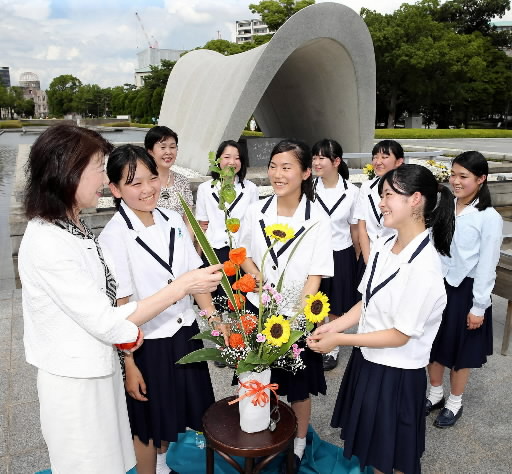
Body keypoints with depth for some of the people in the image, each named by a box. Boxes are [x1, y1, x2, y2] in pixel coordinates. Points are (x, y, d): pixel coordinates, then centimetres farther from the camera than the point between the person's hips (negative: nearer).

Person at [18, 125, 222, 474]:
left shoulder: (73, 226, 2)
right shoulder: (45, 243, -26)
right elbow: (106, 323, -25)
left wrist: (126, 326, -4)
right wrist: (183, 286, -24)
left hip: (101, 370, 8)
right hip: (75, 383, -7)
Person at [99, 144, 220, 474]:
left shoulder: (173, 220, -4)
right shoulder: (115, 236, -19)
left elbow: (194, 276, 3)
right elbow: (118, 305, -16)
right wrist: (129, 364, -12)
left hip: (185, 333, 6)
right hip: (146, 344, -5)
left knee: (172, 413, 26)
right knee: (148, 425, 16)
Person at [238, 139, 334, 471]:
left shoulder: (317, 219, -14)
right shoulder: (256, 212, -5)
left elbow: (315, 275, -14)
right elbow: (244, 256, 7)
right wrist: (259, 280, -11)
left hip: (298, 313, -3)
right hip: (259, 309, 3)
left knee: (299, 385, 15)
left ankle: (299, 442, 42)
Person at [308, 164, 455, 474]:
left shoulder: (424, 268, -26)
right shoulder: (382, 247, -3)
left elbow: (400, 335, -21)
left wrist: (339, 339, -18)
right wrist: (333, 326, -7)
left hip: (397, 374, -7)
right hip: (367, 360, 7)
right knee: (372, 446, 27)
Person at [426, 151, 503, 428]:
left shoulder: (489, 218, -14)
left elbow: (487, 265, -12)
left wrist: (478, 306, -10)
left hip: (465, 290, -4)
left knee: (460, 349, 13)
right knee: (433, 344, 17)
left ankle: (454, 403, 34)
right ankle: (435, 394, 39)